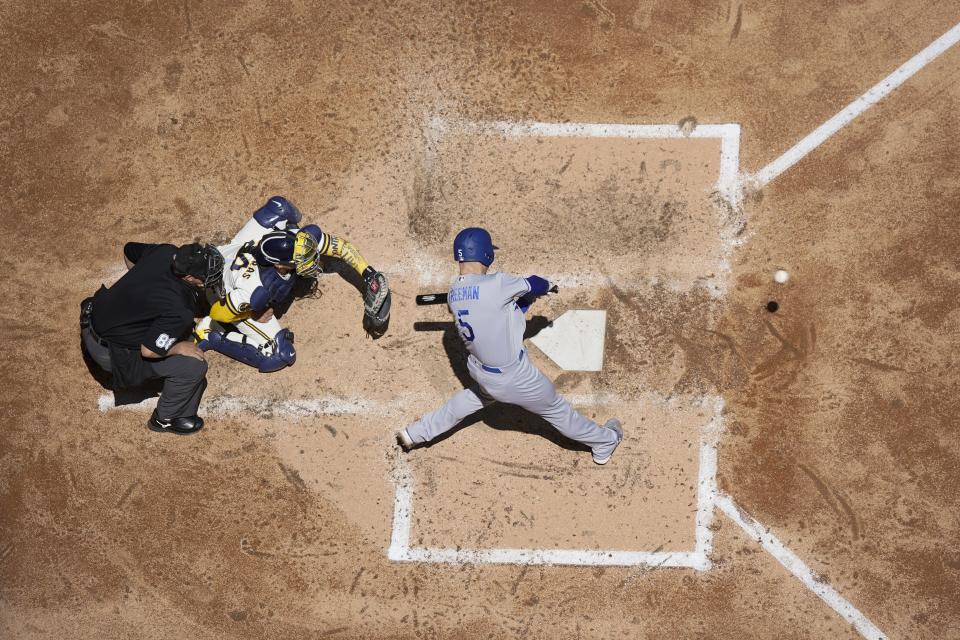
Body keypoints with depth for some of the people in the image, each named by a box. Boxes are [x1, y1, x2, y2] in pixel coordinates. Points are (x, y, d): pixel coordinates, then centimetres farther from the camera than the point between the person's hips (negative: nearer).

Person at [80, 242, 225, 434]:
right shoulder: (178, 312, -35)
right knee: (194, 366, -9)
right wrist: (180, 348, -11)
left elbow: (130, 250, 6)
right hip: (110, 352, -8)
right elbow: (148, 351, -28)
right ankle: (166, 419, 14)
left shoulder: (167, 252, -14)